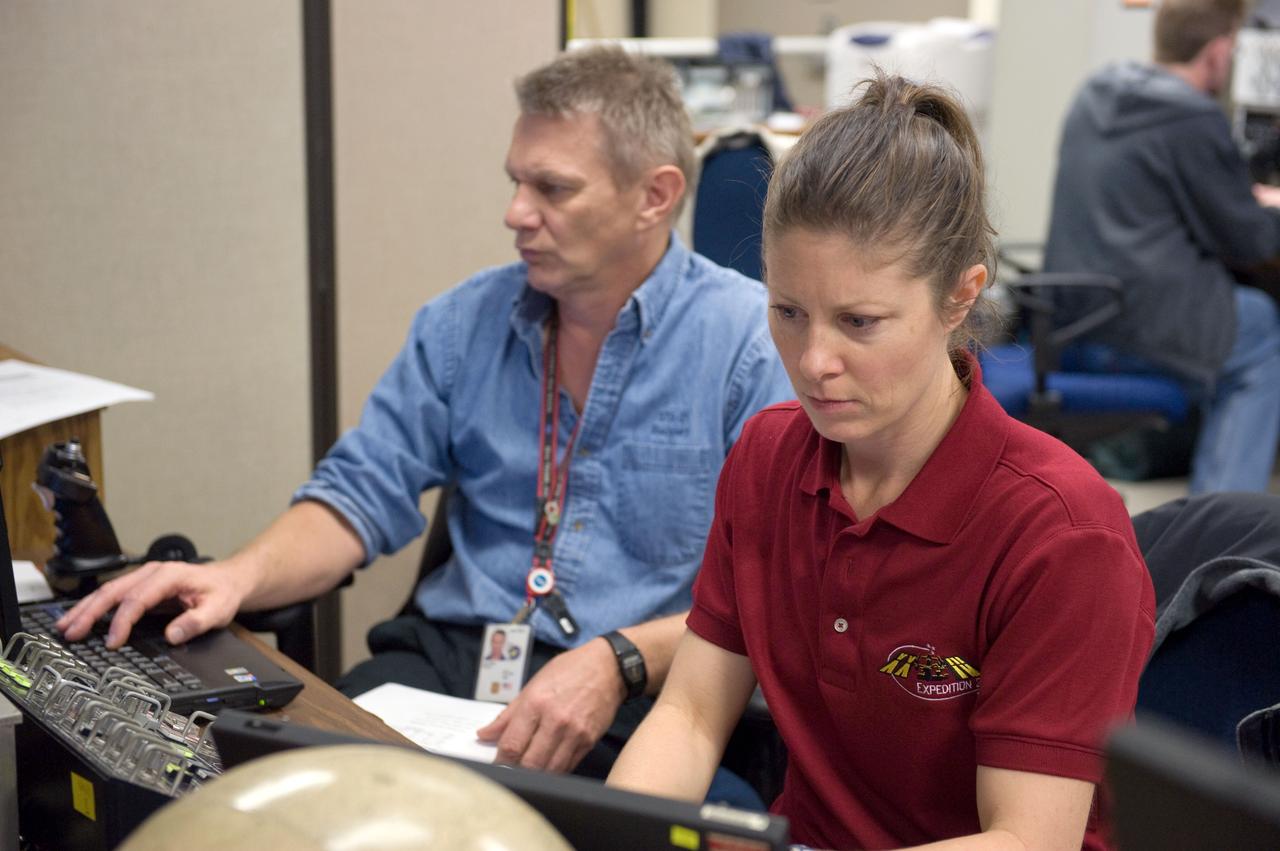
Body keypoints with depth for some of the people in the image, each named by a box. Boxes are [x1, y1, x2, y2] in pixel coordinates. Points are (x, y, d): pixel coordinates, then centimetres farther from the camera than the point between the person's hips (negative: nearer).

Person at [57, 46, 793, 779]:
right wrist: (239, 577, -11)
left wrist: (618, 663, -26)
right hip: (456, 656, 5)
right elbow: (361, 495, 9)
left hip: (645, 692, -4)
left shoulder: (754, 341, -5)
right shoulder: (465, 323, 12)